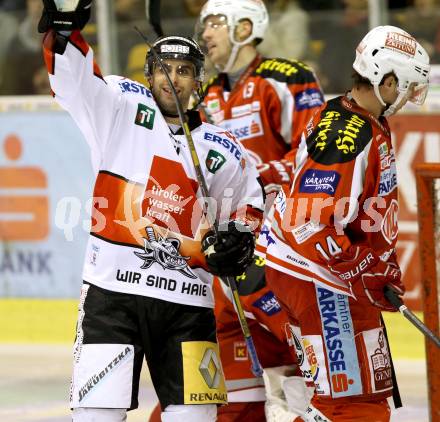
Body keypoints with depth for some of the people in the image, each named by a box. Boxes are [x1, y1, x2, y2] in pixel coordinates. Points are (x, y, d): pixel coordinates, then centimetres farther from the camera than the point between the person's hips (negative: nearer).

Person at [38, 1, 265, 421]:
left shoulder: (222, 152, 12)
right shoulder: (119, 109, 6)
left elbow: (249, 203, 25)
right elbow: (71, 72, -5)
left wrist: (239, 238, 4)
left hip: (187, 300, 3)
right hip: (113, 289, -3)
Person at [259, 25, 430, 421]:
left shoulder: (372, 125, 10)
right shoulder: (345, 138, -23)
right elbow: (309, 225, -27)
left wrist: (387, 270, 15)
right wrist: (365, 277, -22)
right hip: (318, 277, -11)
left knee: (373, 389, 17)